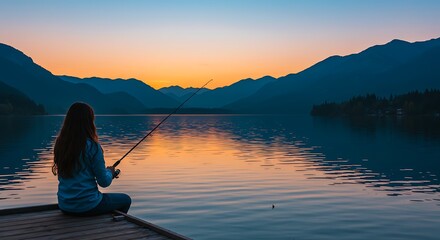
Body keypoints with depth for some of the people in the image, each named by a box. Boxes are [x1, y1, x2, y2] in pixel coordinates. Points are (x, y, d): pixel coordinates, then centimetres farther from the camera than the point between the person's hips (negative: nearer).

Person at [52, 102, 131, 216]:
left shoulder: (60, 144, 0)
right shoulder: (92, 146, -17)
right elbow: (104, 182, -12)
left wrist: (106, 172, 17)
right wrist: (110, 171, 9)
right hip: (87, 206, -6)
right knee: (125, 200, 19)